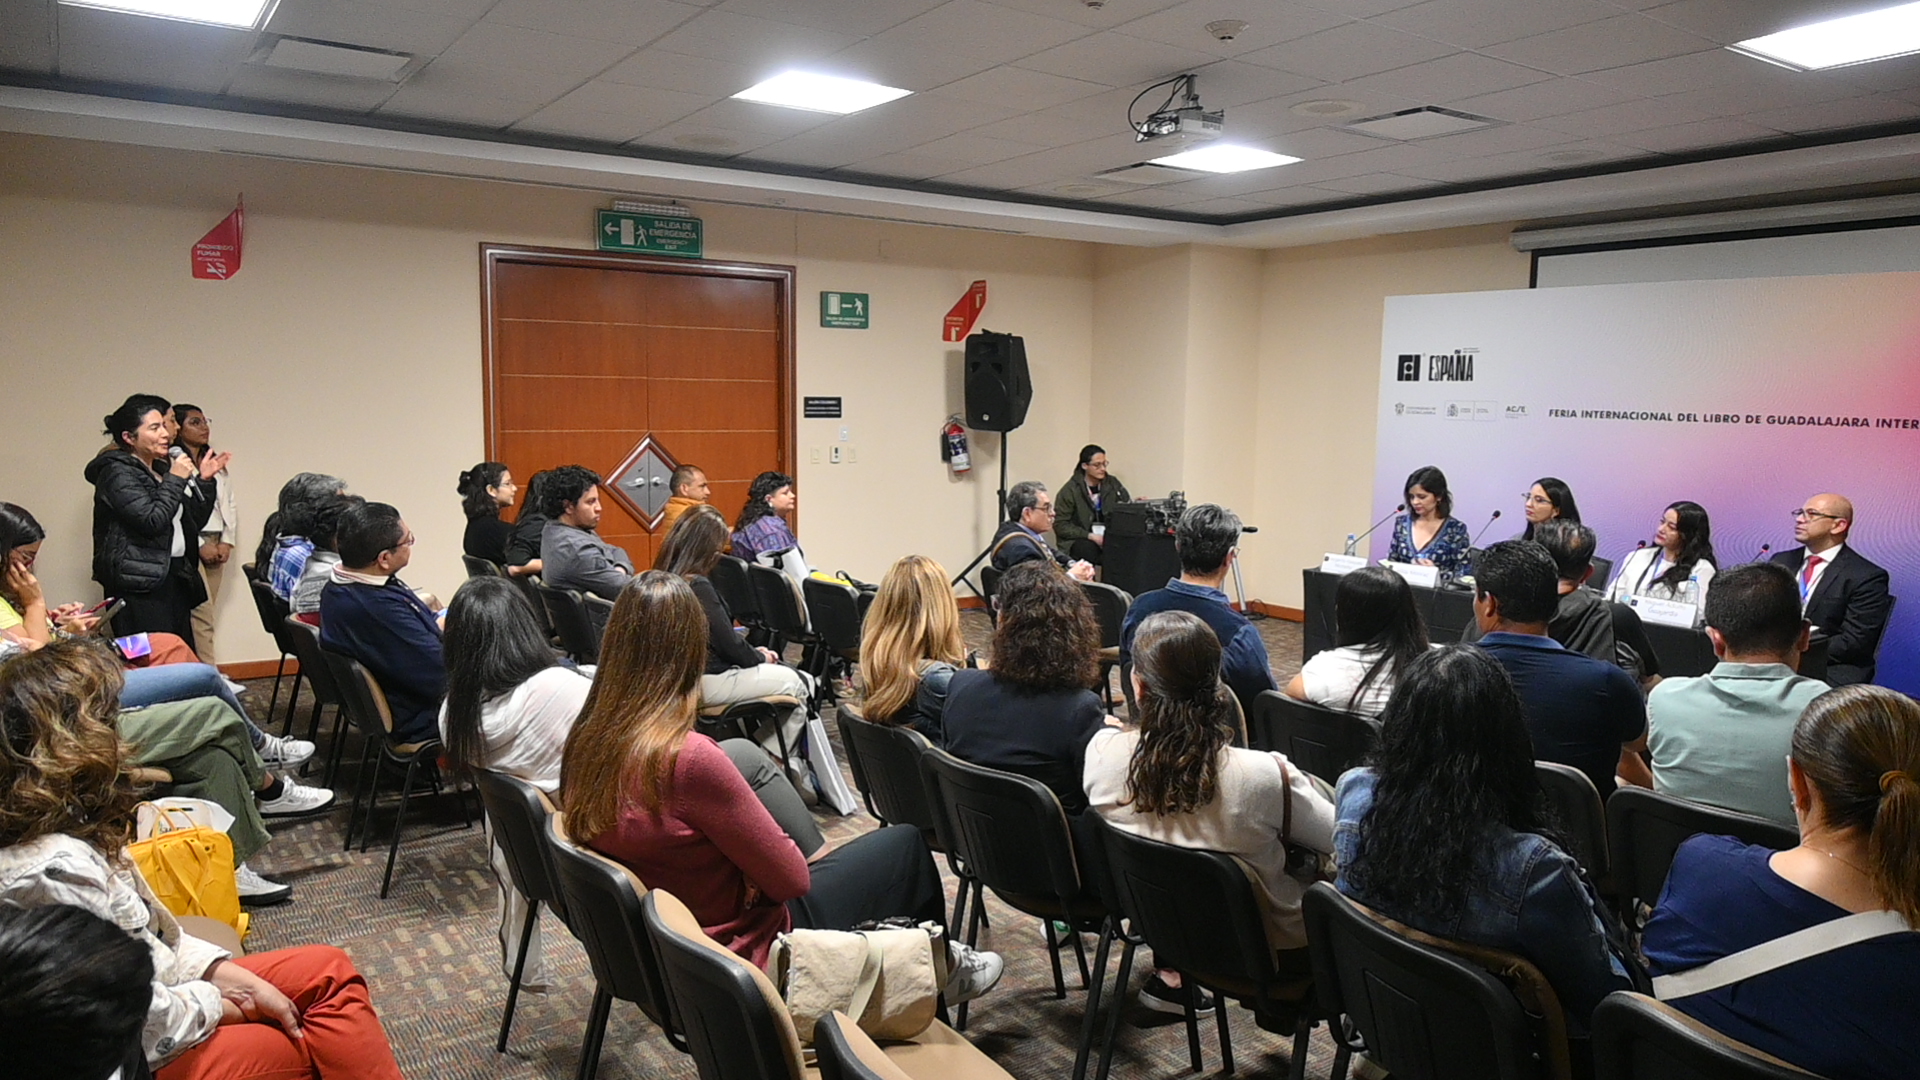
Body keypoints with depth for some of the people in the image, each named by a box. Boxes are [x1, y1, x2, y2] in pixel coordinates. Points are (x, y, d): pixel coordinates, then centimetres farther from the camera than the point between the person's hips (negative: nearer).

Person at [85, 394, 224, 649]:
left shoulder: (162, 467, 17)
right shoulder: (117, 473, -6)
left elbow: (192, 523, 20)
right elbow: (153, 521, -18)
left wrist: (203, 480, 10)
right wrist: (175, 479, -10)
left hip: (175, 578, 8)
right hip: (141, 585, -8)